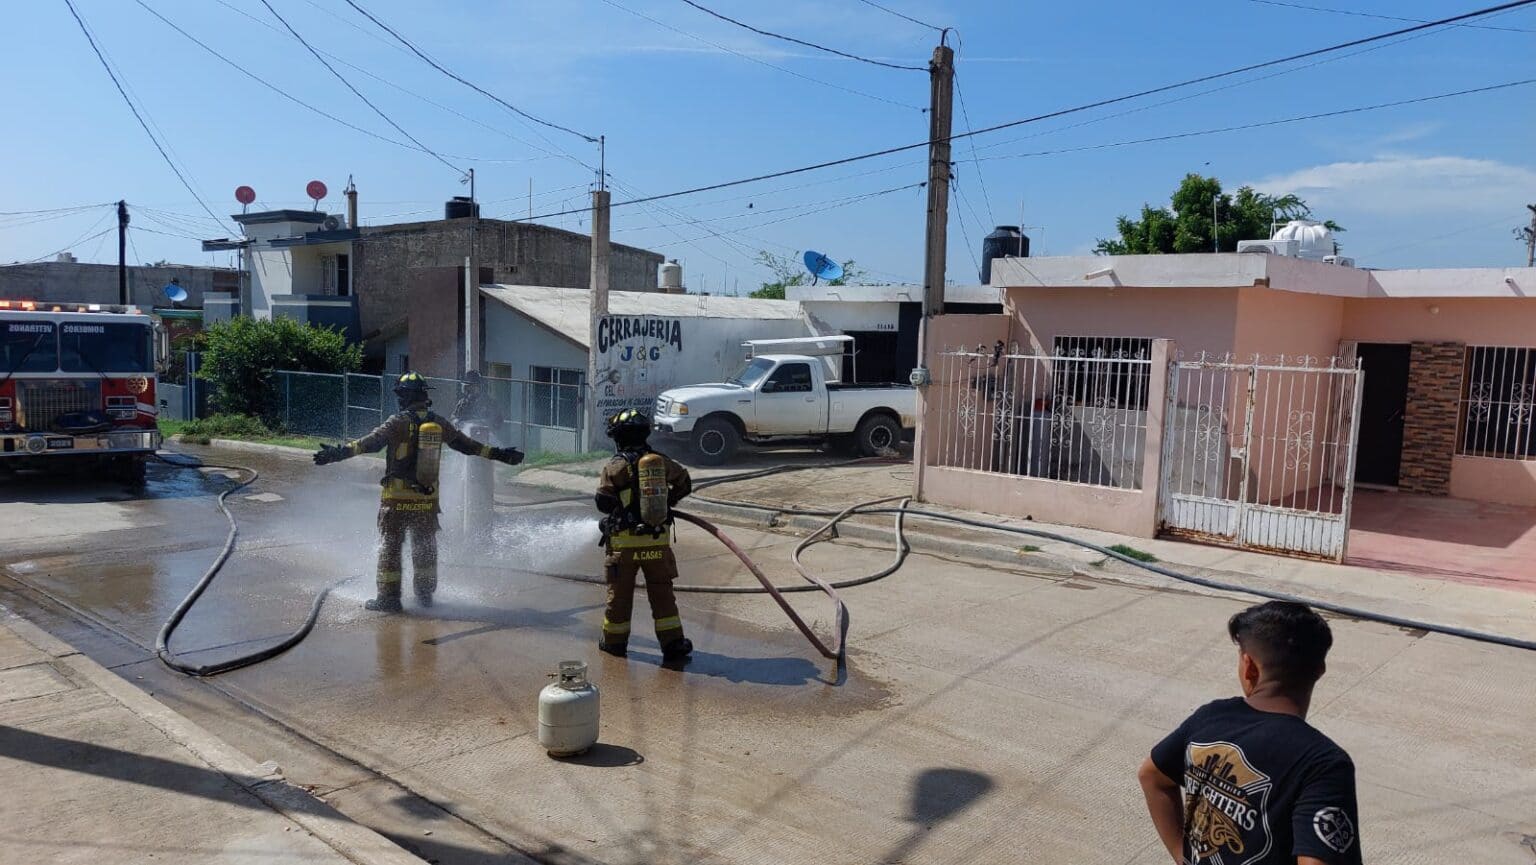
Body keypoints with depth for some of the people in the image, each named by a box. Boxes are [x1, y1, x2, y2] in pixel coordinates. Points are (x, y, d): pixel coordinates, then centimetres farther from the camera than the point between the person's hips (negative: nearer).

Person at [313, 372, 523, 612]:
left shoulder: (399, 422, -10)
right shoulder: (439, 424, 3)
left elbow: (370, 442, -19)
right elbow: (466, 444, 11)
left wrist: (340, 452, -21)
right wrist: (498, 454, 22)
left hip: (397, 497, -4)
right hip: (428, 498, 4)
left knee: (390, 546, 5)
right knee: (425, 546, 16)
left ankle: (389, 597, 5)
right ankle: (425, 594, 26)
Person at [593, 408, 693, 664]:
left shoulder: (616, 466, -9)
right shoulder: (662, 461, 2)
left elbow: (603, 502, -8)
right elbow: (684, 484, 15)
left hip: (625, 540, -2)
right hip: (659, 538, 3)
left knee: (620, 590, 12)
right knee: (662, 590, 9)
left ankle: (615, 640, 25)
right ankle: (672, 643, 9)